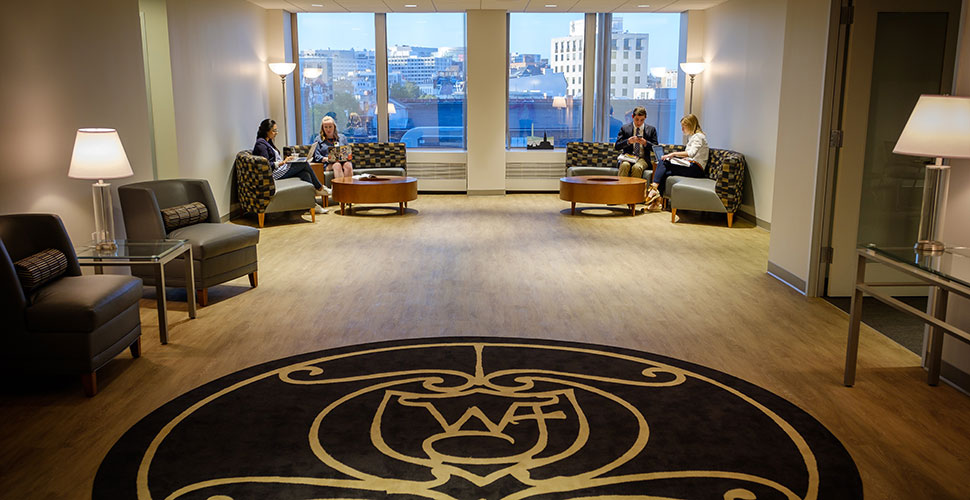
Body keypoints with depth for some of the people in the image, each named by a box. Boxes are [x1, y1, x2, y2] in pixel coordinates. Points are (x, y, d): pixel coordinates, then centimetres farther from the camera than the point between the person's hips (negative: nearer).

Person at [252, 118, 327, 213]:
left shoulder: (268, 142, 21)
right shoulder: (261, 144, -11)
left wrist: (286, 159, 8)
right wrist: (283, 162, -17)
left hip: (279, 170, 10)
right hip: (273, 174, -10)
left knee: (305, 174, -12)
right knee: (305, 164, -13)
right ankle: (319, 188, 4)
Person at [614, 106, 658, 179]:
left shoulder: (651, 129, 10)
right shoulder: (625, 128, 9)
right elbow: (617, 146, 2)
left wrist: (645, 143, -14)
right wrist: (628, 141, -16)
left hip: (643, 159, 0)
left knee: (637, 167, -35)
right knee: (625, 165, -35)